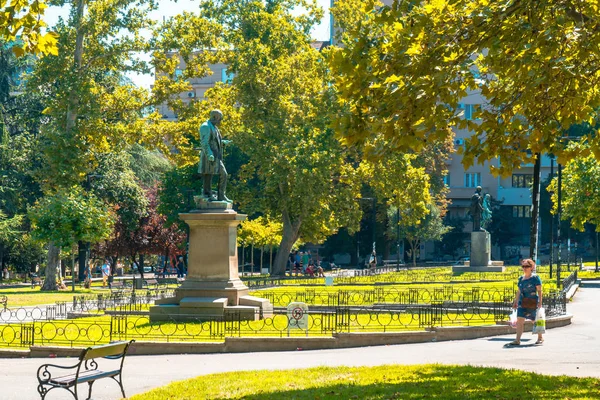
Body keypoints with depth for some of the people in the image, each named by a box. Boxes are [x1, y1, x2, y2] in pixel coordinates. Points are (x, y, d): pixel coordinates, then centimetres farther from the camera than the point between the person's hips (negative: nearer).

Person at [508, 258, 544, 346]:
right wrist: (515, 302, 17)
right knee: (519, 320, -8)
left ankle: (540, 338, 26)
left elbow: (539, 291, -6)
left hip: (532, 302, -5)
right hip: (522, 302, 5)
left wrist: (540, 302, -13)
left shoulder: (535, 278, -4)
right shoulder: (521, 278, 13)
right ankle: (517, 340, -11)